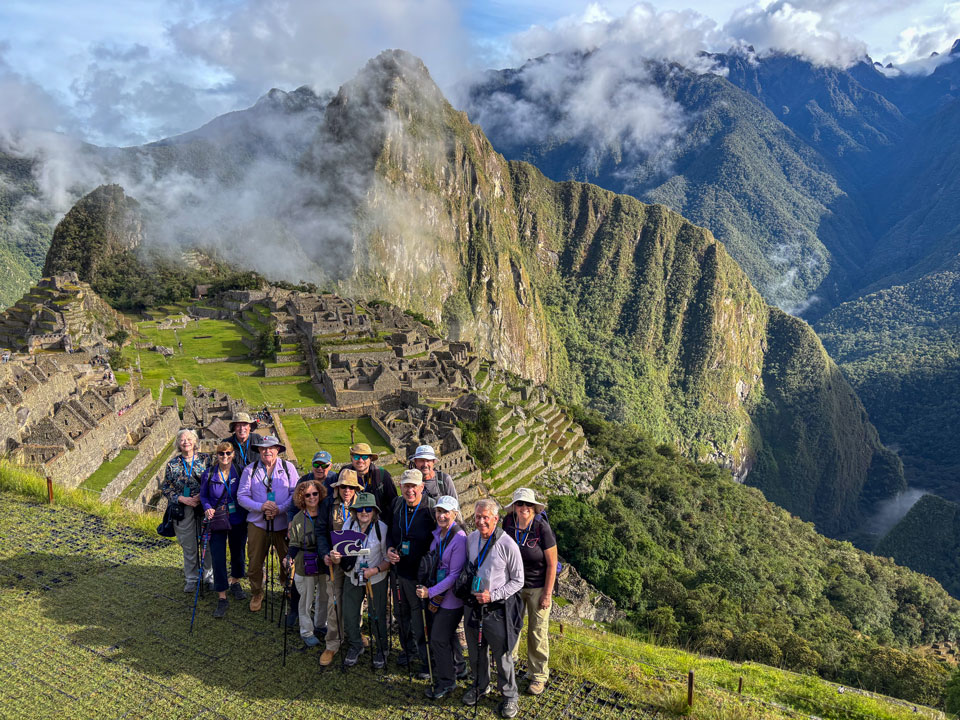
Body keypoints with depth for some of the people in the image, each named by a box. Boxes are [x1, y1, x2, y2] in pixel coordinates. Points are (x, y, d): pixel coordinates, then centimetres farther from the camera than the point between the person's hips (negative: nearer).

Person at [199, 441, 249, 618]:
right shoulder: (209, 474, -5)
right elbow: (203, 495, 6)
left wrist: (247, 513, -8)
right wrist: (207, 508, -12)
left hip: (238, 520, 1)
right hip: (217, 521, -1)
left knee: (238, 552, 16)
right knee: (218, 558, -4)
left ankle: (235, 583, 43)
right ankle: (222, 598, 5)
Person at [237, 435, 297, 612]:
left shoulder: (288, 467, 2)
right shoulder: (250, 469, 4)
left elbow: (296, 493, -2)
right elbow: (242, 496, 0)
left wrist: (280, 509, -16)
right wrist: (261, 507, -15)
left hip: (283, 523, 0)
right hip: (257, 523, 1)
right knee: (255, 562, 5)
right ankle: (256, 594, 27)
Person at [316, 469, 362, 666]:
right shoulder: (329, 504, -1)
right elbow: (321, 531, 2)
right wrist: (325, 553, -12)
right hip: (335, 560, 0)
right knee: (334, 602, 1)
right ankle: (332, 644, 11)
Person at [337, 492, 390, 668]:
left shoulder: (382, 528, -18)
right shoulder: (349, 525, -10)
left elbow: (389, 560, -11)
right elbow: (342, 554, -3)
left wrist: (376, 570, -27)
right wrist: (336, 558, -25)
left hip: (376, 580, -3)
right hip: (352, 577, 3)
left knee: (377, 616, 8)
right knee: (349, 616, 10)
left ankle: (381, 649, 33)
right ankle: (356, 647, 37)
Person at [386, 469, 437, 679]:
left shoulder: (432, 508, -17)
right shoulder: (397, 505, 2)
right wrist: (390, 549, -1)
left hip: (420, 573, -6)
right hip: (400, 569, 6)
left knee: (421, 620, 2)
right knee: (401, 613, 22)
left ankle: (428, 661, 19)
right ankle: (409, 649, 45)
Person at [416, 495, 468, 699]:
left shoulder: (460, 539, -22)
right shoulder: (438, 533, 2)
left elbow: (455, 574, -22)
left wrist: (430, 592, -21)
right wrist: (427, 588, 7)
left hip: (451, 596, -8)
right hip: (436, 593, 8)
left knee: (439, 638, -1)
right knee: (447, 634, 23)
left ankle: (446, 682, 17)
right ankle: (458, 667, 44)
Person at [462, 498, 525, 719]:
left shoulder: (507, 544, -18)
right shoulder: (471, 538, -1)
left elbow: (518, 581, -10)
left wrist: (492, 595, -18)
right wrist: (468, 588, 8)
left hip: (497, 608, -5)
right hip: (473, 604, 5)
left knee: (502, 655, 7)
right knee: (476, 651, 20)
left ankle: (510, 696, 28)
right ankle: (480, 686, 44)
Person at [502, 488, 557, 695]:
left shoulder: (542, 528, -21)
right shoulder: (508, 523, -9)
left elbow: (552, 564, -14)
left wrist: (547, 594, -13)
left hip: (538, 587, -4)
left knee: (537, 632, 6)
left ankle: (538, 676, 24)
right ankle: (510, 658, 44)